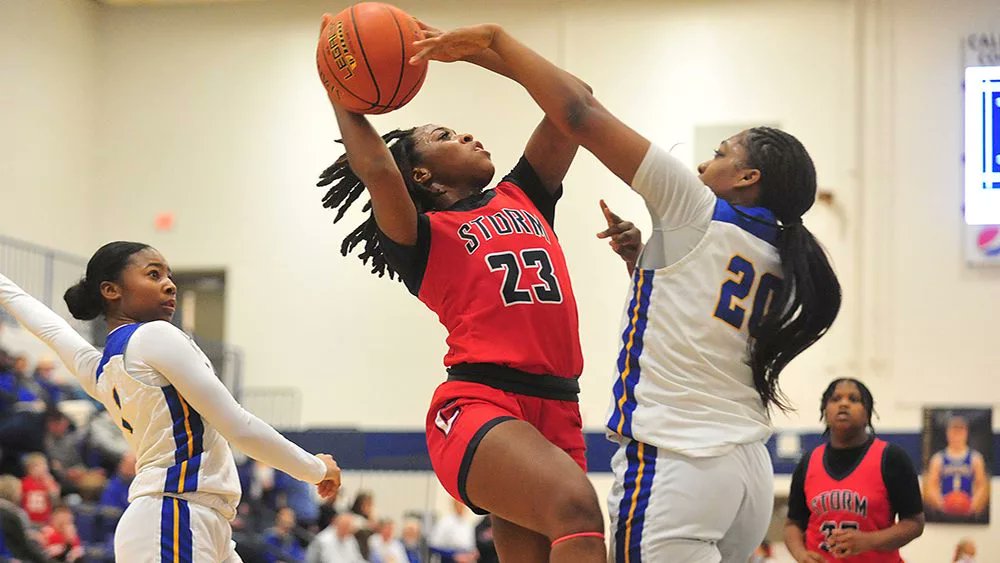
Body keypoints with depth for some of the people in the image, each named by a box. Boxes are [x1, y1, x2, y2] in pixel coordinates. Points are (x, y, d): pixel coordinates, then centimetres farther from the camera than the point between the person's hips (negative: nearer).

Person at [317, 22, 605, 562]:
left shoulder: (524, 197, 24)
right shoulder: (422, 238, 9)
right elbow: (375, 168, -12)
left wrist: (466, 45, 20)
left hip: (557, 411, 6)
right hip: (478, 403, -6)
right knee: (576, 507, -32)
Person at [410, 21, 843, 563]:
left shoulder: (699, 214, -5)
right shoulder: (779, 261, 15)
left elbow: (581, 114, -7)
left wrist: (494, 38, 0)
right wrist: (640, 254, 25)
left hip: (675, 467, -8)